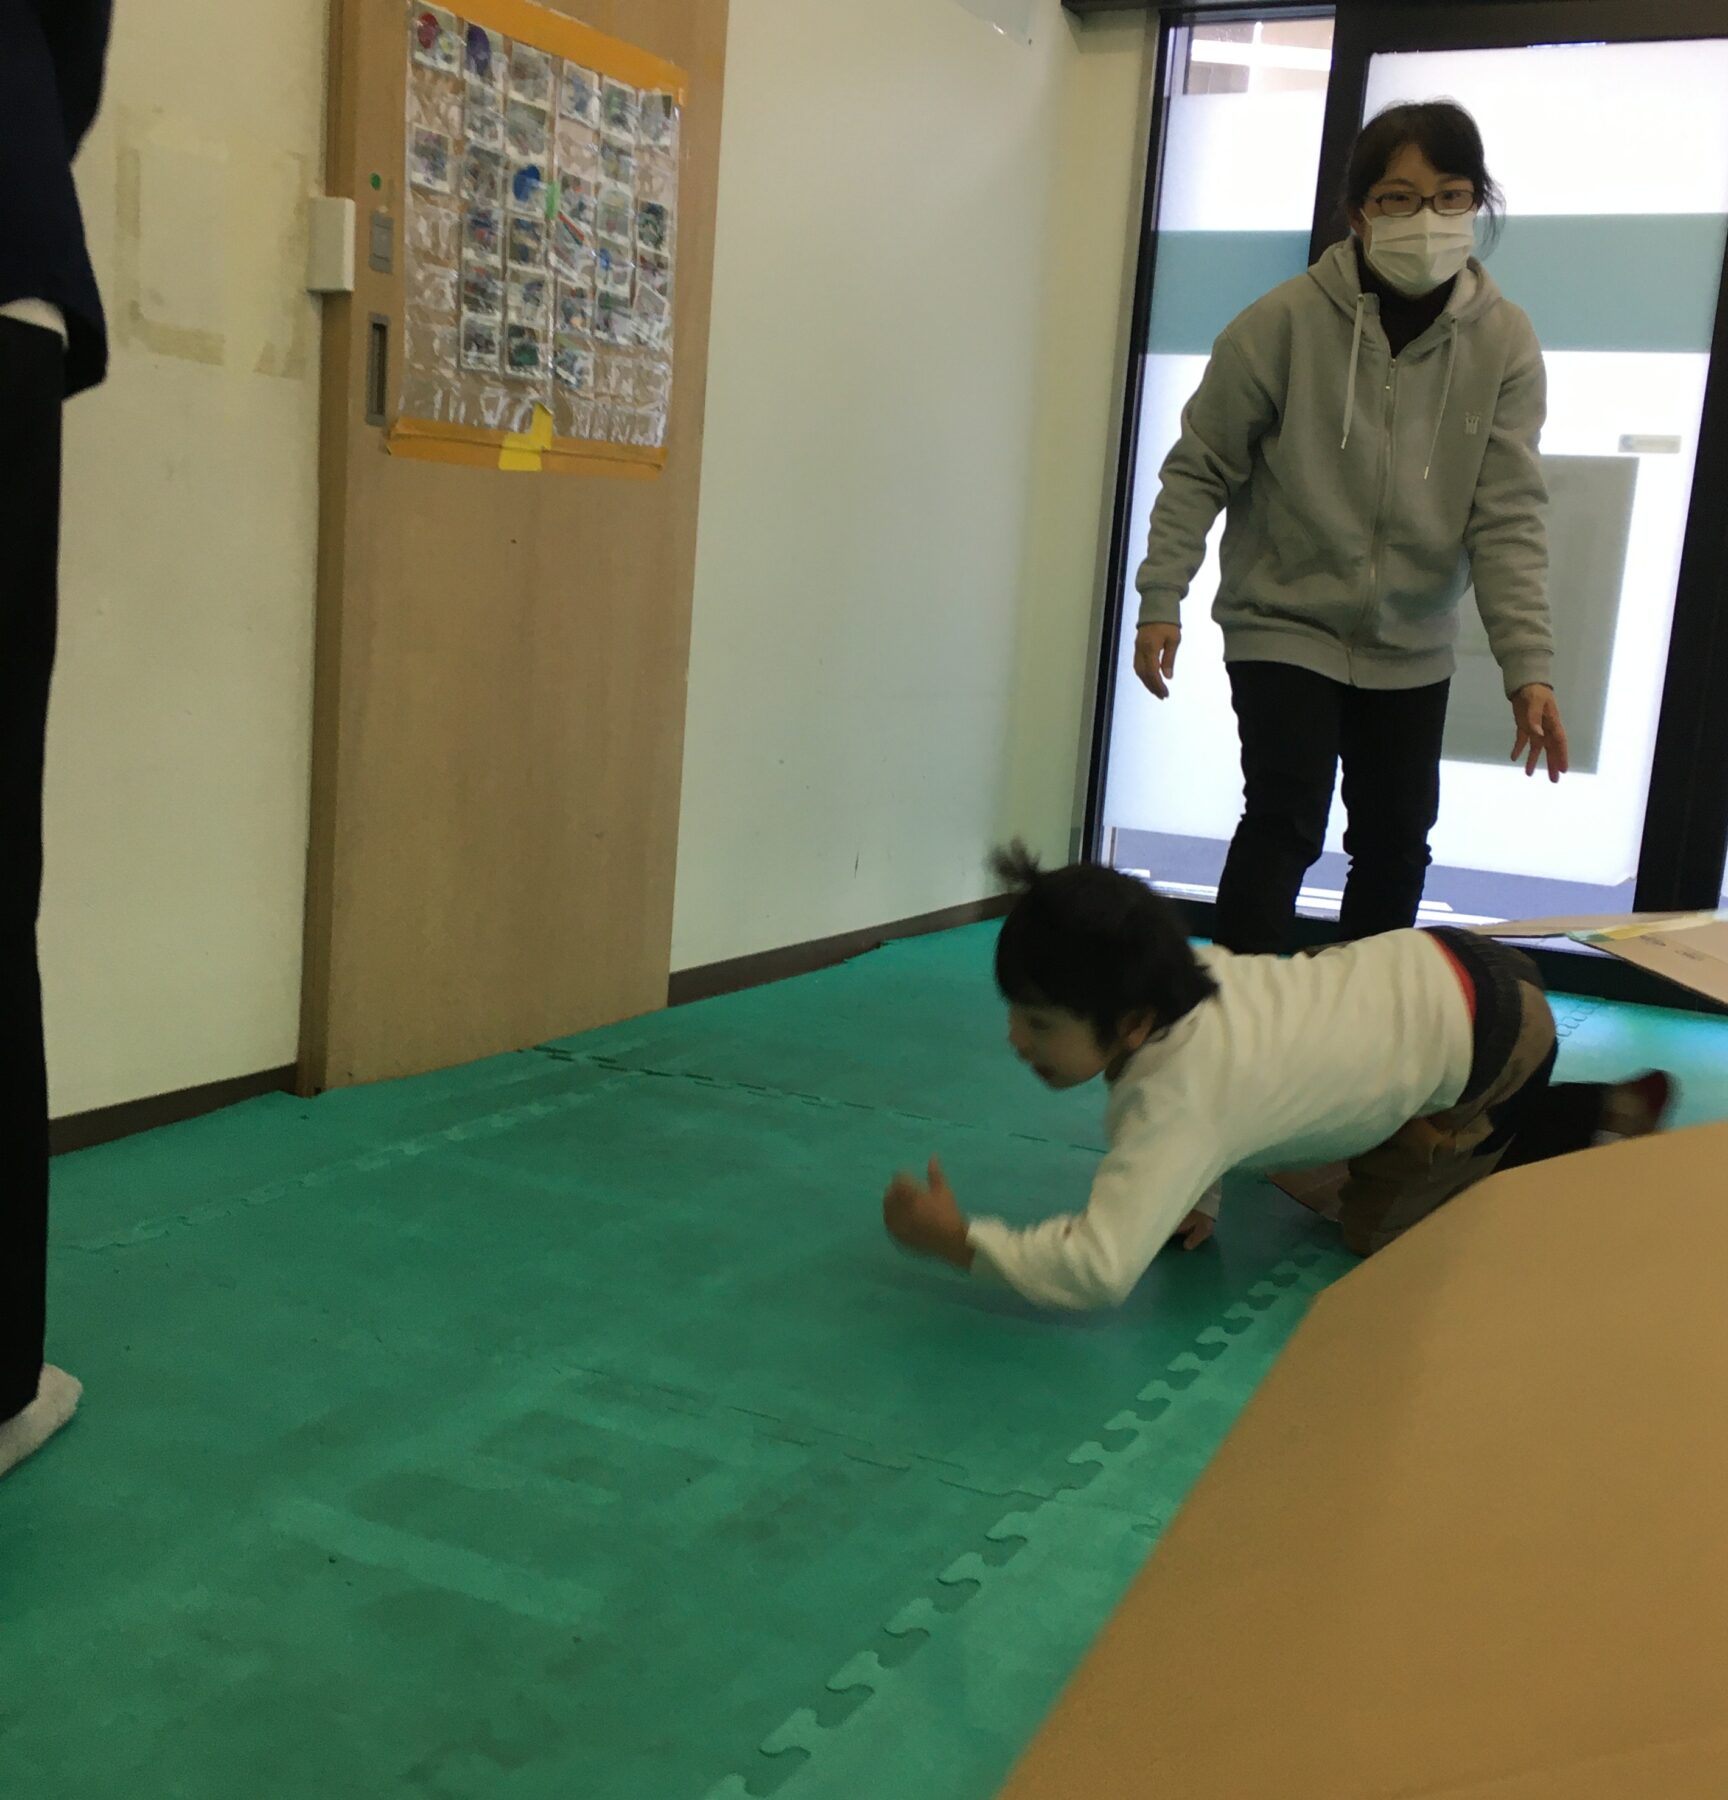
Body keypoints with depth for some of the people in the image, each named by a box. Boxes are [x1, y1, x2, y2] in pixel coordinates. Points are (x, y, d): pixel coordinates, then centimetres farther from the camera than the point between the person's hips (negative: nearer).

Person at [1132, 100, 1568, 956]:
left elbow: (1509, 517, -10)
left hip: (1412, 648, 4)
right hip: (1284, 626, -3)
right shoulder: (1285, 322, -15)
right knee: (1285, 822, -16)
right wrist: (1161, 600, -13)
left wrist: (1528, 666, -18)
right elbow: (1201, 468, -7)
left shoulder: (1504, 342, -8)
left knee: (1395, 847, 10)